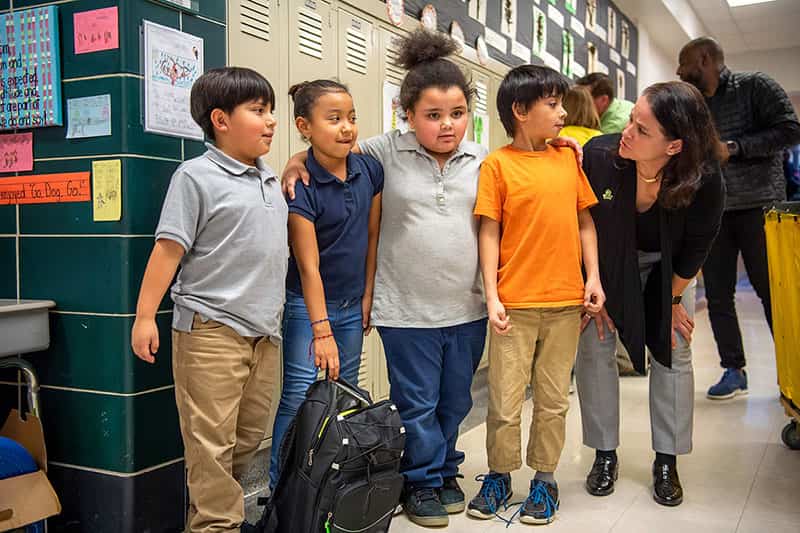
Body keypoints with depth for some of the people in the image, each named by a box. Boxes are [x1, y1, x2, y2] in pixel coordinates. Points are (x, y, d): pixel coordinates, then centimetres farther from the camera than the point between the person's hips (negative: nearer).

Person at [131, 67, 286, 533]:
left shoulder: (270, 180, 14)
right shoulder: (197, 177, -7)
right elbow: (168, 249, -10)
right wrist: (145, 316, -13)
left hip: (264, 331, 8)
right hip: (211, 331, -7)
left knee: (249, 437, 14)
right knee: (213, 442, -3)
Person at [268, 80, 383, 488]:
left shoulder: (370, 170, -2)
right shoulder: (300, 186, -18)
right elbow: (308, 265, -18)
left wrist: (368, 295, 7)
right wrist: (322, 331, -18)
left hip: (353, 307, 6)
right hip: (308, 305, -5)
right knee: (298, 400, -8)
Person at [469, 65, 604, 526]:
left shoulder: (569, 159, 8)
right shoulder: (498, 164, -3)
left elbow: (585, 221, 12)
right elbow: (490, 233, -4)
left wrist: (593, 277, 4)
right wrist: (492, 296, -8)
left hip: (565, 301, 3)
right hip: (515, 303, -3)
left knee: (554, 399, 11)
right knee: (505, 399, 4)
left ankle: (544, 479, 26)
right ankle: (499, 475, 24)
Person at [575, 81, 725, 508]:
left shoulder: (705, 180, -32)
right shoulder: (598, 155, -33)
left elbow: (696, 247, -14)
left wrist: (672, 299, -6)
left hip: (668, 266, 0)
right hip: (608, 263, 0)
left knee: (673, 351, -2)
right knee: (594, 347, -5)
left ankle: (667, 461, 13)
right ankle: (605, 455, 10)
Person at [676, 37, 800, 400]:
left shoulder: (754, 86, -2)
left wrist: (733, 148, -15)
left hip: (758, 206, -5)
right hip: (712, 210, 6)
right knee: (717, 294, 4)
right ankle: (733, 370, 14)